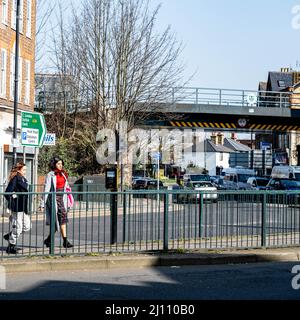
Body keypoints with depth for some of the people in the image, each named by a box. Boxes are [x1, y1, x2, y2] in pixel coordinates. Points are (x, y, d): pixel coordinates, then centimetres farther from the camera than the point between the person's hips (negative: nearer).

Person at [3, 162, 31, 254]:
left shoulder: (23, 179, 12)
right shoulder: (15, 179, -15)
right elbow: (7, 193, -19)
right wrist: (12, 204, -17)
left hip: (23, 208, 9)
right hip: (17, 208, -9)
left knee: (27, 226, 13)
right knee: (17, 227, -1)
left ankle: (9, 236, 28)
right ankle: (11, 247, 14)